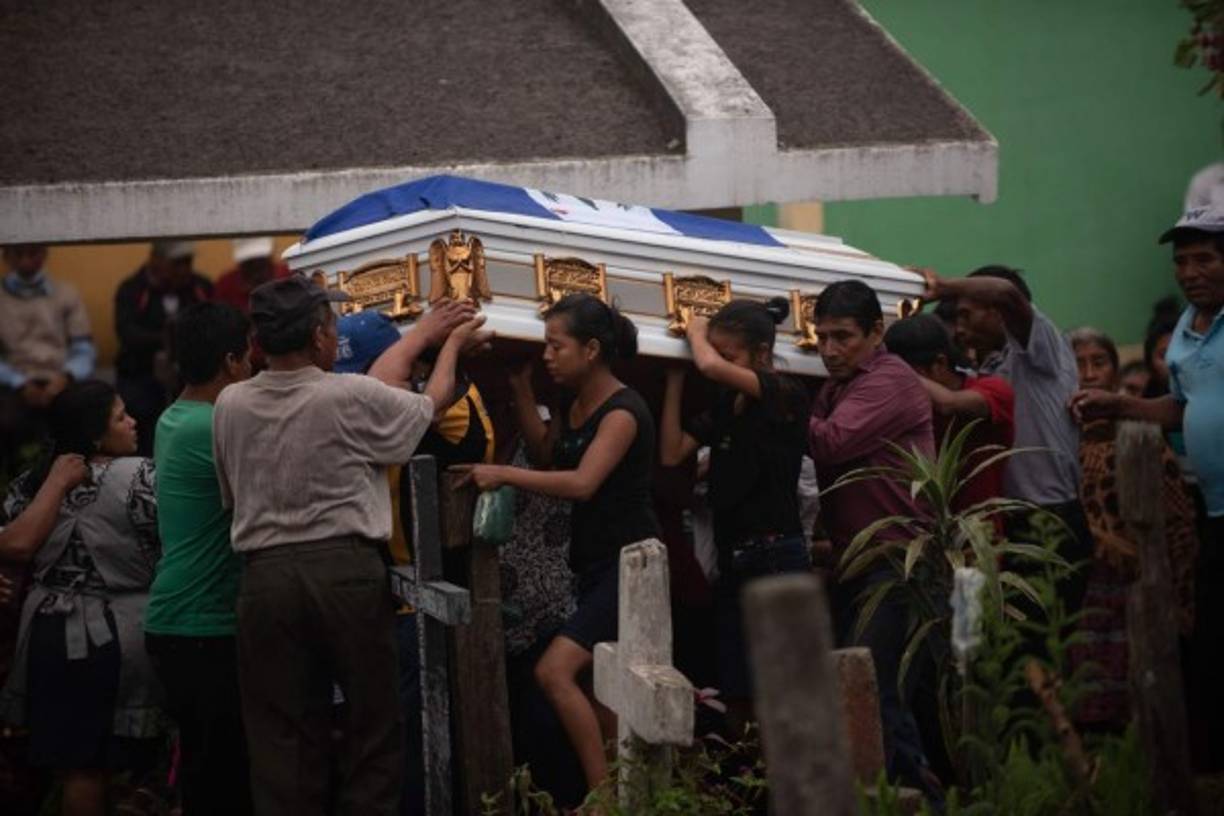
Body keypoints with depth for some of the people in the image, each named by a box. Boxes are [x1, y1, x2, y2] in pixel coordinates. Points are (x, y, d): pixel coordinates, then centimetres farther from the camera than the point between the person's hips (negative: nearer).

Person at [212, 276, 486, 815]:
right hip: (347, 568, -3)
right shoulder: (350, 398, -5)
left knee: (282, 735, 5)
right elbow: (431, 403, 12)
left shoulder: (230, 405, 5)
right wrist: (451, 343, 34)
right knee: (372, 719, 8)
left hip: (265, 575, 3)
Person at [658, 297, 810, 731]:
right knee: (736, 697, 7)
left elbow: (712, 366, -23)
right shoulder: (726, 404, 14)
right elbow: (672, 453, 9)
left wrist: (696, 331, -3)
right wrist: (674, 380, 6)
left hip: (776, 554, -8)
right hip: (734, 560, 8)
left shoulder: (786, 395, -9)